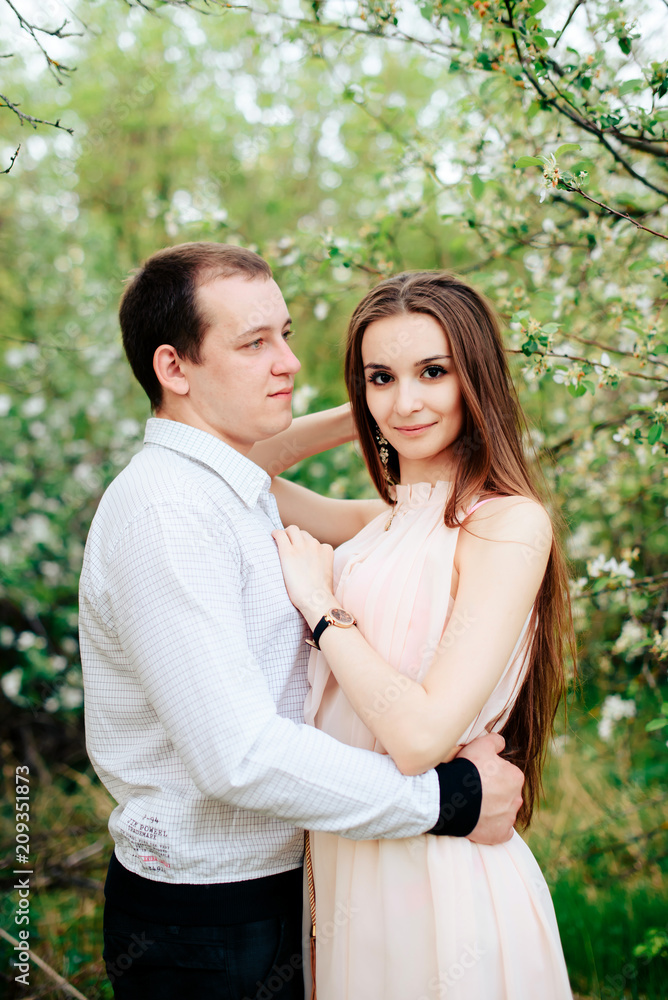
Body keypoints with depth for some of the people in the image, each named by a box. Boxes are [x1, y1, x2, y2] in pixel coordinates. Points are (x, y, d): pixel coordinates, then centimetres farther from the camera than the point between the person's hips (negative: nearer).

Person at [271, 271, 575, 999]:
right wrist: (356, 417, 1)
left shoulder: (509, 523, -18)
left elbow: (423, 736, -25)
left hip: (440, 878, -7)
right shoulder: (387, 522, 6)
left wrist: (320, 606, -15)